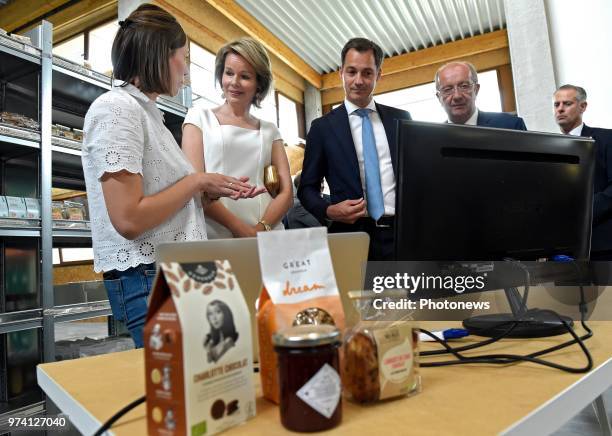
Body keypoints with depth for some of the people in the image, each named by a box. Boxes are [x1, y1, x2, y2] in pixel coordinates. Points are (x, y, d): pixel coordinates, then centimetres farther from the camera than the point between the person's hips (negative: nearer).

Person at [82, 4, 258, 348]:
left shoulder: (147, 111, 14)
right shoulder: (116, 107, -12)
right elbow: (129, 220, -20)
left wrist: (217, 188, 4)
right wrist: (197, 181, -12)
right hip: (148, 279, -8)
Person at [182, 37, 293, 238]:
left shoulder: (269, 131, 15)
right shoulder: (200, 117, 9)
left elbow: (286, 192, 6)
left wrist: (262, 230, -12)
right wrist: (240, 229, -14)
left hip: (268, 237, 2)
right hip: (216, 235, -1)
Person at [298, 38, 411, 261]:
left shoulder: (400, 119, 9)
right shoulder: (322, 127, 3)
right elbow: (307, 188, 4)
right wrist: (329, 211, -15)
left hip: (402, 233, 2)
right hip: (352, 237, -2)